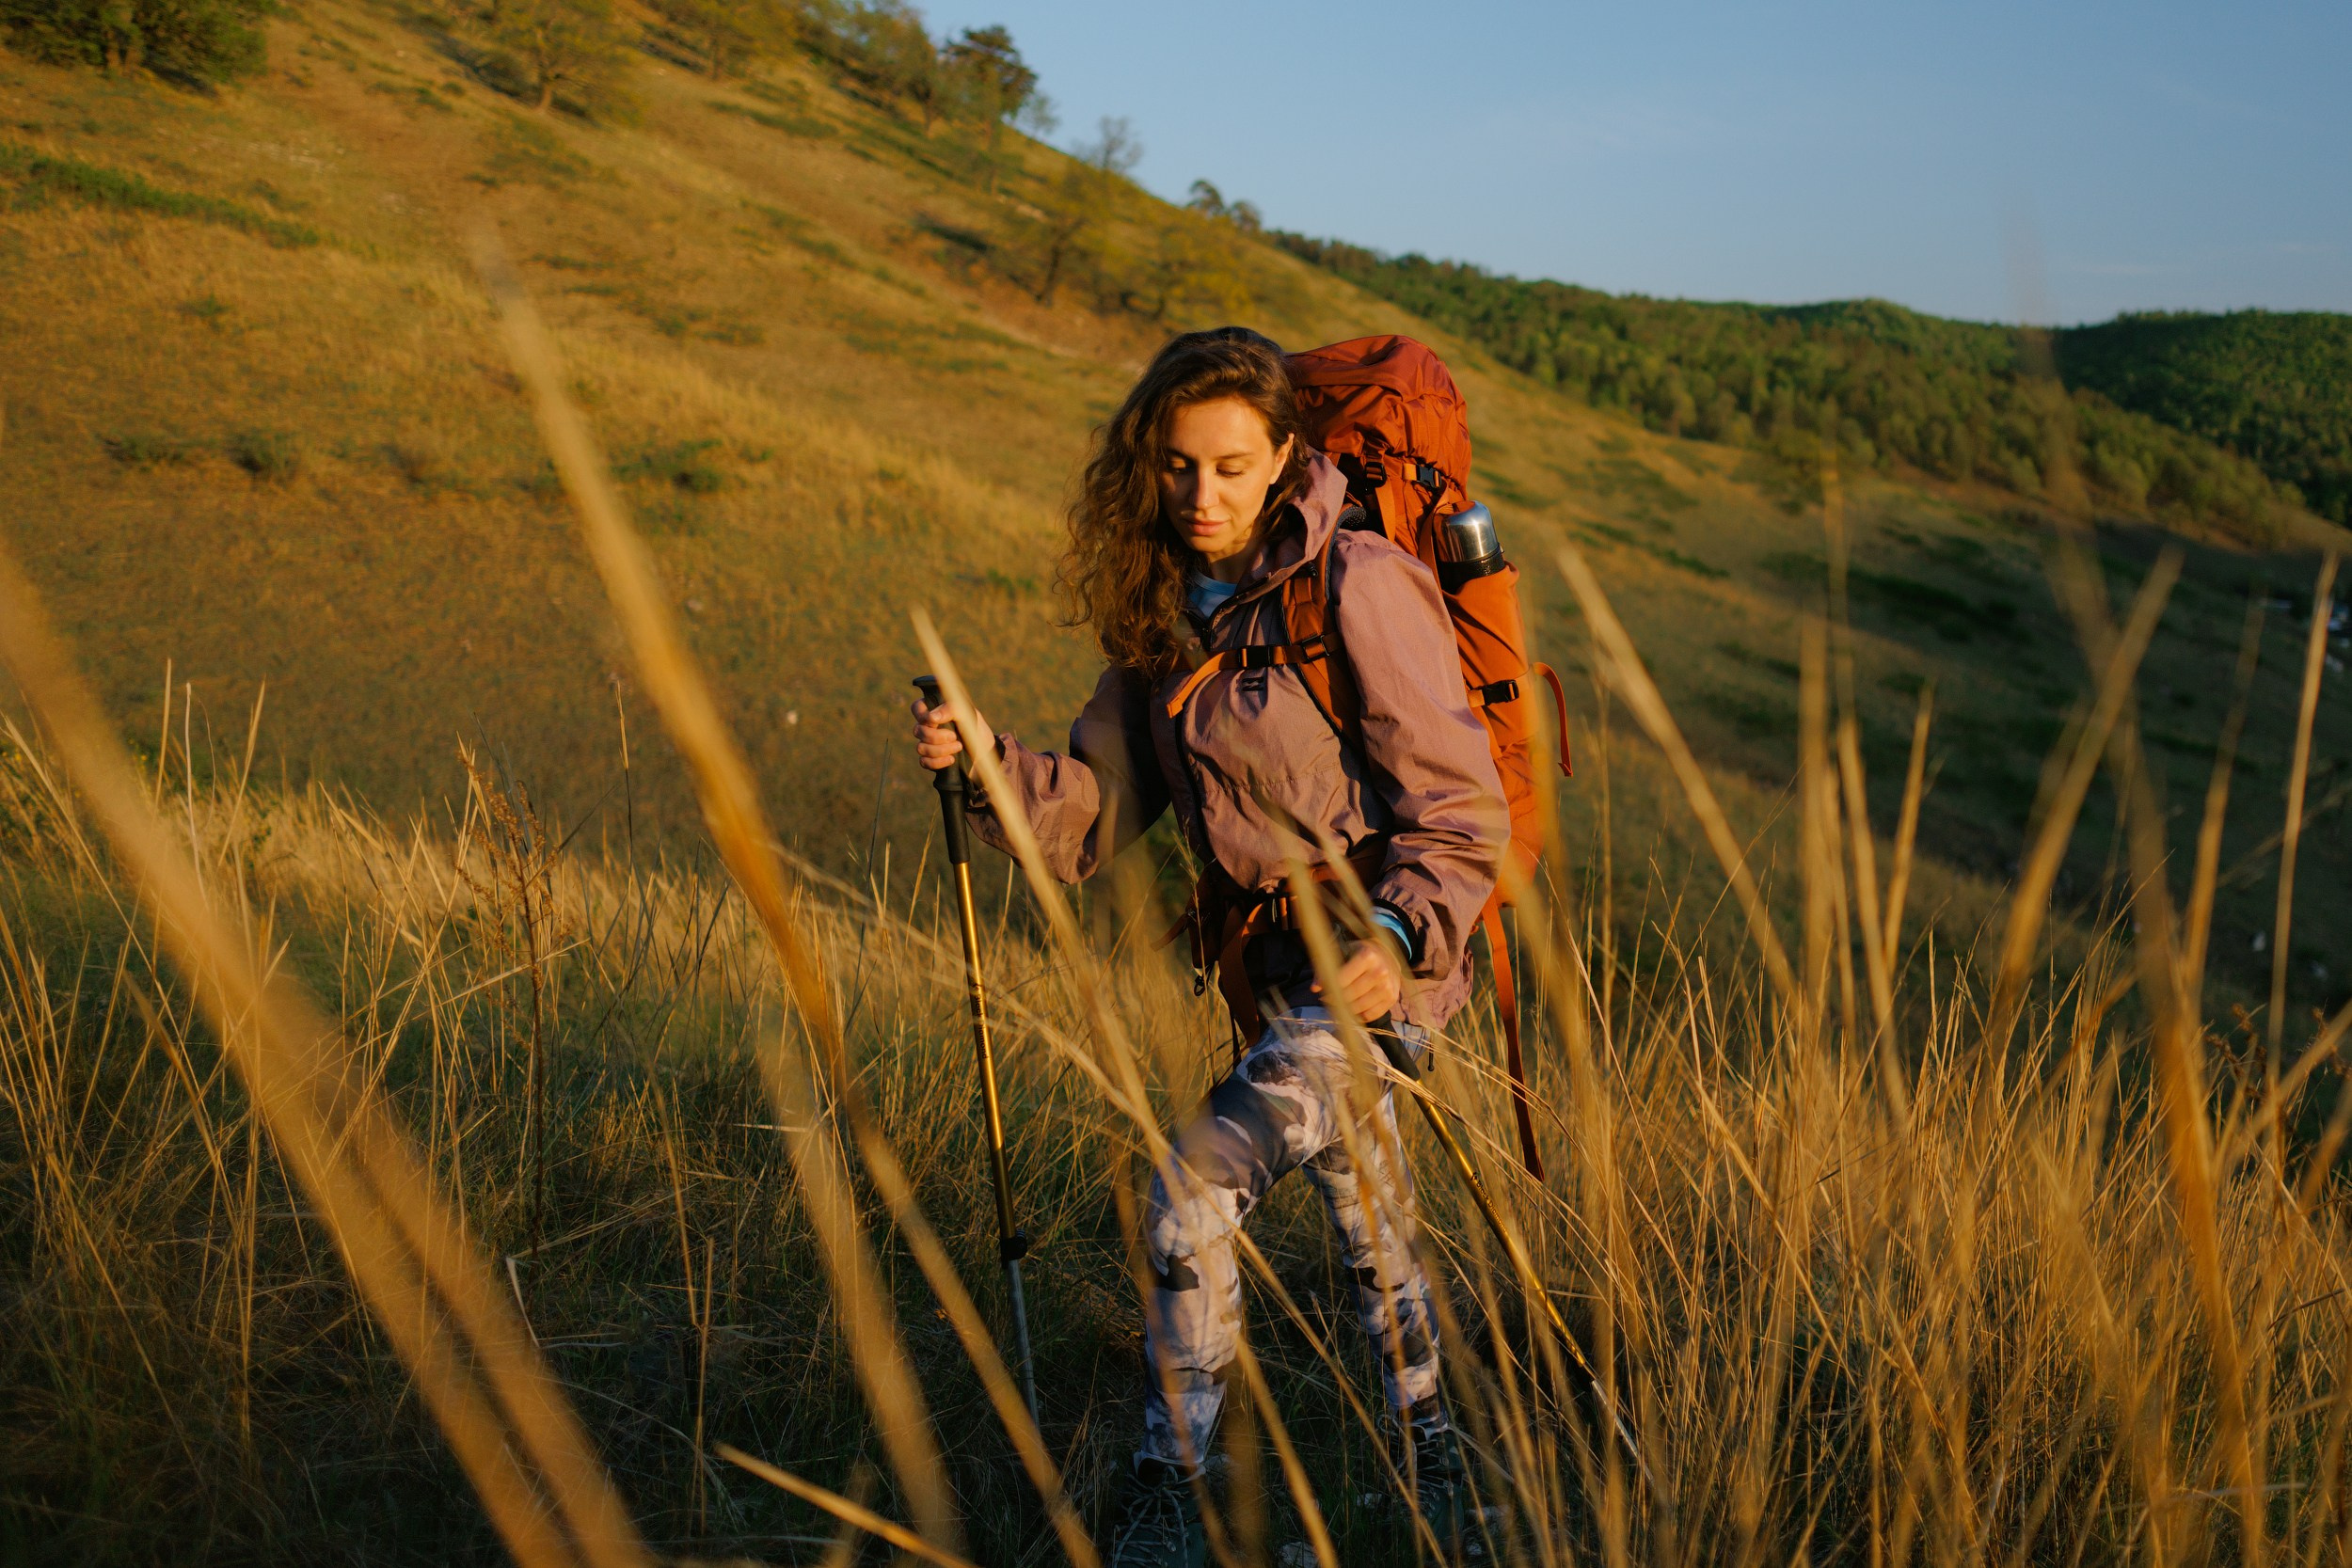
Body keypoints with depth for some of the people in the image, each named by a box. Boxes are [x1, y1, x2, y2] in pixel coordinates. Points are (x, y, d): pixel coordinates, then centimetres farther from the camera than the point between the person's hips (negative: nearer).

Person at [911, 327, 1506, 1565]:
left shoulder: (1359, 586, -15)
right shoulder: (1165, 612, 5)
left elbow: (1463, 810, -15)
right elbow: (1094, 813, 3)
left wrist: (1397, 932, -30)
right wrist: (983, 763, -14)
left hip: (1379, 961, -7)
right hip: (1278, 966, 7)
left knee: (1191, 1195, -17)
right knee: (1372, 1224, 20)